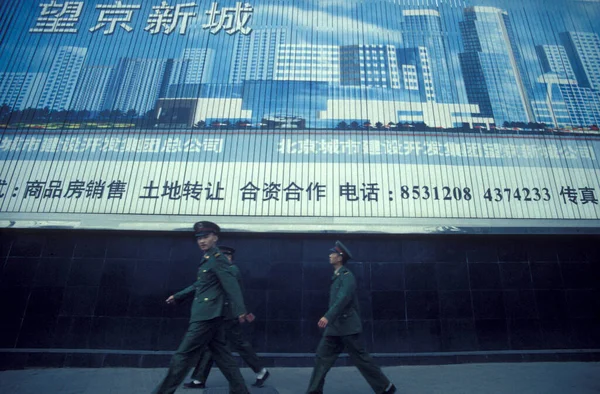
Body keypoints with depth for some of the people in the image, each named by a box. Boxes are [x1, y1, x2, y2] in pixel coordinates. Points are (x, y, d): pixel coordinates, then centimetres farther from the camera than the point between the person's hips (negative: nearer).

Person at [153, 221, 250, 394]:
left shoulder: (217, 258, -12)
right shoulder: (207, 259, 16)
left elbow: (231, 284, -22)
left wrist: (240, 311, -29)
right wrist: (178, 296, 26)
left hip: (207, 317, -10)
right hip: (205, 316, 10)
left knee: (183, 357, 0)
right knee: (222, 356, 12)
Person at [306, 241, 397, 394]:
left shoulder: (347, 275, -14)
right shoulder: (337, 276, 13)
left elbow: (344, 298, -27)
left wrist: (327, 316, -37)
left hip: (346, 327, -9)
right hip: (334, 327, 9)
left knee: (361, 358, 2)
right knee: (322, 356, 6)